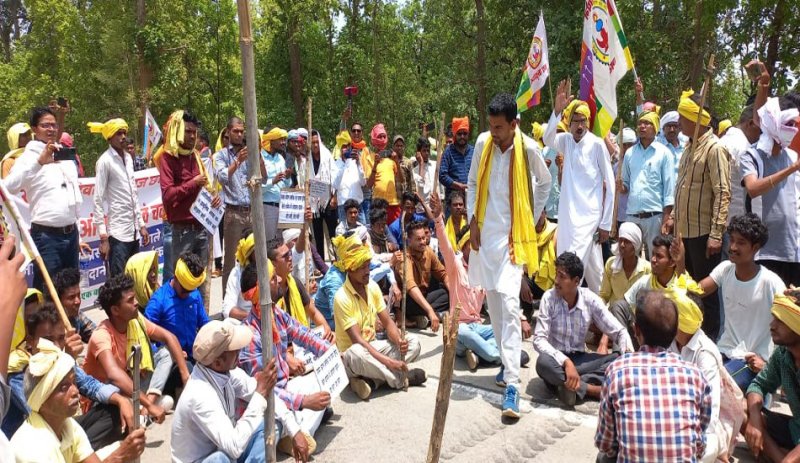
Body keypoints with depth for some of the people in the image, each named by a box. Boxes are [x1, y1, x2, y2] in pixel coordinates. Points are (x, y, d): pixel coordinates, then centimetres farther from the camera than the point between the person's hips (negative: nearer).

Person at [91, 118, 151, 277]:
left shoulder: (128, 158, 12)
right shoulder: (105, 161, -8)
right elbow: (98, 201, -11)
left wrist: (141, 224, 14)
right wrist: (103, 237, -15)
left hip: (133, 231, 7)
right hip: (117, 233, -7)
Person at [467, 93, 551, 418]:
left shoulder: (528, 149, -9)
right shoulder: (482, 143, -1)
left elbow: (544, 183, 9)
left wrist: (536, 218, 8)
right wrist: (473, 221, 3)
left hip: (513, 234, -4)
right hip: (485, 232, 4)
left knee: (509, 302, -14)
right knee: (492, 301, 11)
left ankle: (512, 383, -14)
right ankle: (507, 361, 30)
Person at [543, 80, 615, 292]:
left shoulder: (597, 144, -7)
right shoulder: (566, 141, 7)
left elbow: (610, 185, -6)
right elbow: (547, 139, -17)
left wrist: (606, 223, -7)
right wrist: (557, 110, -31)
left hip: (589, 216, -5)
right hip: (567, 215, 5)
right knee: (592, 267, 14)